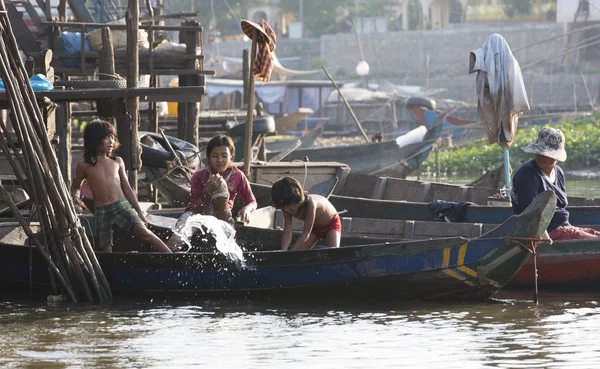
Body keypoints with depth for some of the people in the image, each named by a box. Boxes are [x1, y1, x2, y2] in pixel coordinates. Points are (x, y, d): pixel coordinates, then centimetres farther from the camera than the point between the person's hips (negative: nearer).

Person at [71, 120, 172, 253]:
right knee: (106, 250, -5)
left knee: (143, 231, -22)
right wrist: (76, 199, -3)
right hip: (102, 212, 0)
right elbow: (76, 187, 20)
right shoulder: (84, 166, 4)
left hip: (122, 206, 0)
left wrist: (140, 212, 15)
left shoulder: (117, 162, 10)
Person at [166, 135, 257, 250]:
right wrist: (207, 191, -38)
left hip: (221, 214, 1)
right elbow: (195, 209, -18)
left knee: (221, 184, -28)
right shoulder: (199, 176, -15)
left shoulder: (238, 176, -11)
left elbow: (252, 202, -5)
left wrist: (246, 209, -31)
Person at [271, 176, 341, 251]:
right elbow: (287, 233, -24)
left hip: (331, 223, -6)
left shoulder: (310, 203, -41)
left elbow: (306, 234, -40)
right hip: (315, 228, 6)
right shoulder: (287, 209, -23)